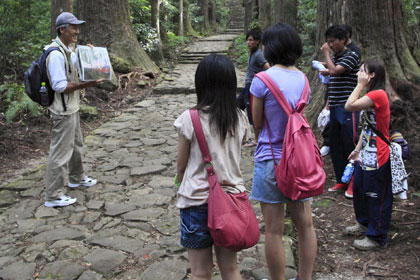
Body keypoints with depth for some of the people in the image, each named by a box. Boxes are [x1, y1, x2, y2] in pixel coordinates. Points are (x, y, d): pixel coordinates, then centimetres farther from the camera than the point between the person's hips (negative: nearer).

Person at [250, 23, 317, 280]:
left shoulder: (263, 80, -13)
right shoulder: (302, 78, 4)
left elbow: (257, 123, -5)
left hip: (271, 160, -6)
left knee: (274, 231, 7)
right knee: (305, 225, 16)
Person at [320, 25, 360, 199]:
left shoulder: (351, 56, -7)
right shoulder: (334, 58, 17)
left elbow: (335, 71, -21)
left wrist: (326, 53, -9)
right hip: (335, 108, 8)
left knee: (350, 145, -4)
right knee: (335, 146, 10)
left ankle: (354, 183, 7)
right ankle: (341, 181, 20)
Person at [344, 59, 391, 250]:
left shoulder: (378, 94, -20)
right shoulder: (370, 96, 13)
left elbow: (349, 106, -29)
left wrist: (360, 85, -18)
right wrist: (358, 149, 18)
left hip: (377, 159, -10)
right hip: (366, 156, 10)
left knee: (377, 196, 3)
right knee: (359, 190, 22)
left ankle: (376, 237, 16)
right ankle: (364, 223, 42)